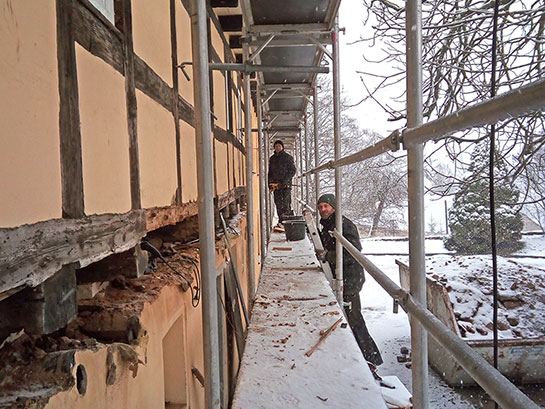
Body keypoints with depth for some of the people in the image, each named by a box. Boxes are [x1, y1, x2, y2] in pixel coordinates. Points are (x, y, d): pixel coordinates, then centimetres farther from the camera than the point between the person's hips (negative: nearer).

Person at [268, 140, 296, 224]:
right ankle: (281, 221, 10)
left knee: (286, 204, -11)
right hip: (275, 185, 5)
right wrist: (270, 184, 11)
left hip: (286, 185, -5)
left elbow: (292, 171, -4)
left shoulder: (288, 157, 1)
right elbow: (270, 173, 21)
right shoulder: (272, 159, 15)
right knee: (278, 204, 5)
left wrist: (284, 182, -14)